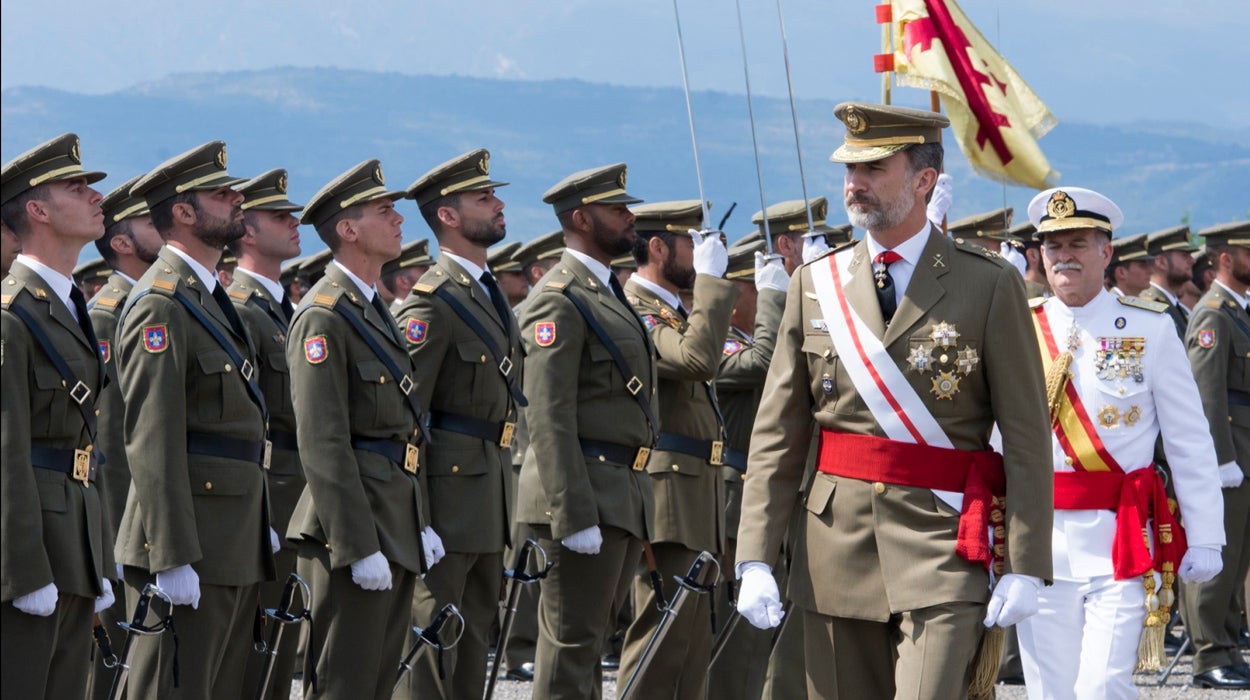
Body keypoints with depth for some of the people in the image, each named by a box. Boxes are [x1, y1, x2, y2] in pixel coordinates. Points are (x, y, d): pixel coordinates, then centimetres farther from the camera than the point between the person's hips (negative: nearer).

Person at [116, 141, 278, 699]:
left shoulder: (209, 296, 18)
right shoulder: (161, 304, -14)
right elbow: (152, 440, -20)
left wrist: (261, 524, 21)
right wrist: (172, 559, -24)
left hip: (234, 546, 10)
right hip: (191, 544, -10)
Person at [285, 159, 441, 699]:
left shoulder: (375, 309, 18)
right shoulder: (324, 317, -13)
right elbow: (324, 445, -19)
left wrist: (421, 523, 18)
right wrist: (359, 547, -21)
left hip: (396, 528, 10)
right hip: (355, 527, -10)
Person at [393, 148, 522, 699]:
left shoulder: (489, 293, 15)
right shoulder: (433, 301, -14)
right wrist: (415, 524, -22)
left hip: (491, 494, 9)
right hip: (450, 491, -9)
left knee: (475, 638, 13)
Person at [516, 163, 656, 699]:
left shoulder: (608, 294, 19)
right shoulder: (559, 299, -13)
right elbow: (548, 416, -19)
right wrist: (574, 515, -24)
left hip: (624, 496, 10)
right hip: (587, 493, -10)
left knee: (587, 638, 14)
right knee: (572, 644, -8)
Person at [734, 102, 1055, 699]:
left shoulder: (990, 285, 0)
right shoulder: (815, 285, 10)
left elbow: (1026, 437, -2)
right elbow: (776, 436, 9)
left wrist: (1025, 568, -9)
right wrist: (755, 560, 1)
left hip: (943, 546, -4)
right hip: (836, 552, 4)